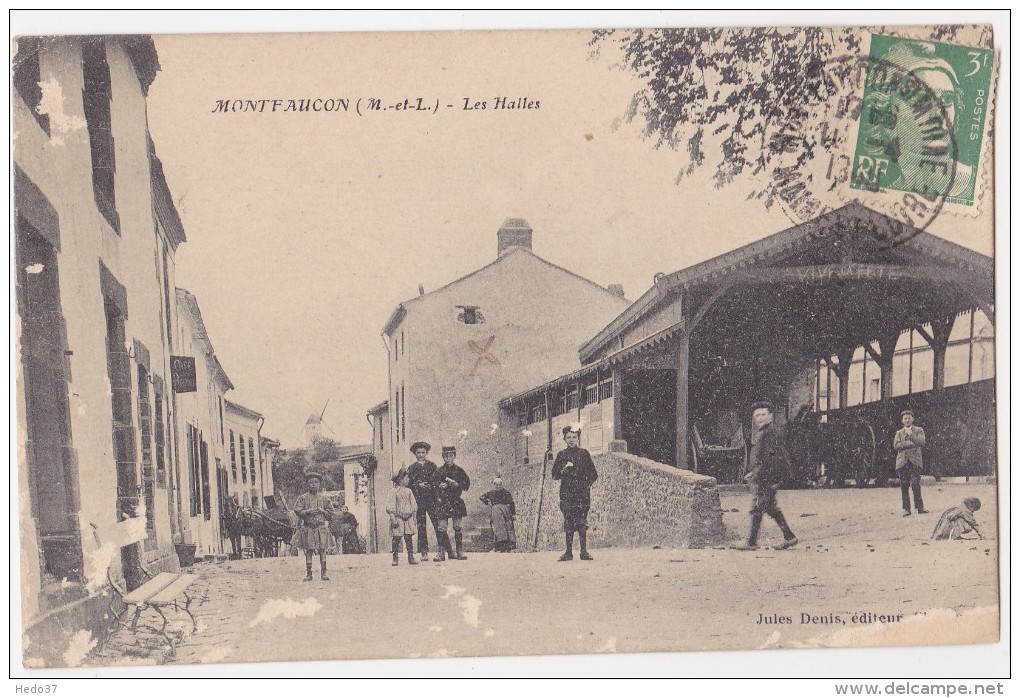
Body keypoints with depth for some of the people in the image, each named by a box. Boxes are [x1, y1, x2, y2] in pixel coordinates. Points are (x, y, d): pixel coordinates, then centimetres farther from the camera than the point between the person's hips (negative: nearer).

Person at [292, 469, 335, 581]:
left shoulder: (324, 498, 8)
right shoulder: (303, 498, 4)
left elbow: (330, 512, 12)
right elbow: (297, 510, -3)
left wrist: (323, 511, -7)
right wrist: (308, 511, -16)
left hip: (321, 527, 1)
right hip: (307, 527, -1)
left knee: (322, 550, -3)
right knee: (308, 551, 2)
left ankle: (323, 573, 0)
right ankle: (308, 574, 7)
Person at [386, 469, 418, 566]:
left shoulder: (409, 491, 11)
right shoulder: (394, 491, -4)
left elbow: (414, 505, 15)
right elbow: (391, 506, -7)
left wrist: (413, 516, 9)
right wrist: (393, 518, -13)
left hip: (408, 518, 4)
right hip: (398, 518, -4)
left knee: (408, 538, 3)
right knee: (396, 539, -2)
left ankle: (411, 558, 7)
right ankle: (395, 559, 5)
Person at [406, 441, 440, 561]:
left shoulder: (432, 465, 11)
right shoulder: (411, 468, 12)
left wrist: (430, 485, -9)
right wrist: (418, 485, -9)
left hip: (431, 498, -1)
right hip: (418, 500, 1)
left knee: (437, 523, -9)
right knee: (421, 525, -2)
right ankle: (424, 552, 0)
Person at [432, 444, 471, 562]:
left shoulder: (459, 470, 6)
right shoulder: (439, 471, 6)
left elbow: (467, 484, 5)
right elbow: (433, 484, 6)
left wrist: (457, 485, -11)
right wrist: (440, 486, -12)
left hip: (456, 500, 0)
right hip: (443, 501, 0)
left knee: (457, 527, 1)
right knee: (442, 528, -4)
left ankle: (460, 552, 6)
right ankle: (442, 552, 0)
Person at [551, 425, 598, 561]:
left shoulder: (584, 454, 8)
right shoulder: (561, 455, 10)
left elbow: (594, 474, 11)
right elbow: (555, 475, 9)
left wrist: (587, 484, -3)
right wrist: (564, 470, -9)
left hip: (582, 493, -1)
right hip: (566, 493, 1)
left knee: (582, 522, -5)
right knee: (568, 522, -1)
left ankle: (584, 552, 0)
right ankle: (569, 552, 2)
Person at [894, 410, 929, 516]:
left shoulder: (919, 430, 14)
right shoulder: (899, 433, 19)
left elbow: (921, 442, -4)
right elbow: (896, 446, 1)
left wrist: (911, 434, -7)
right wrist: (911, 443, -7)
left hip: (915, 461, -2)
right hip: (902, 462, 2)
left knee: (915, 484, -13)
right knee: (904, 486, -4)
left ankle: (919, 507, -8)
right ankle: (906, 509, -1)